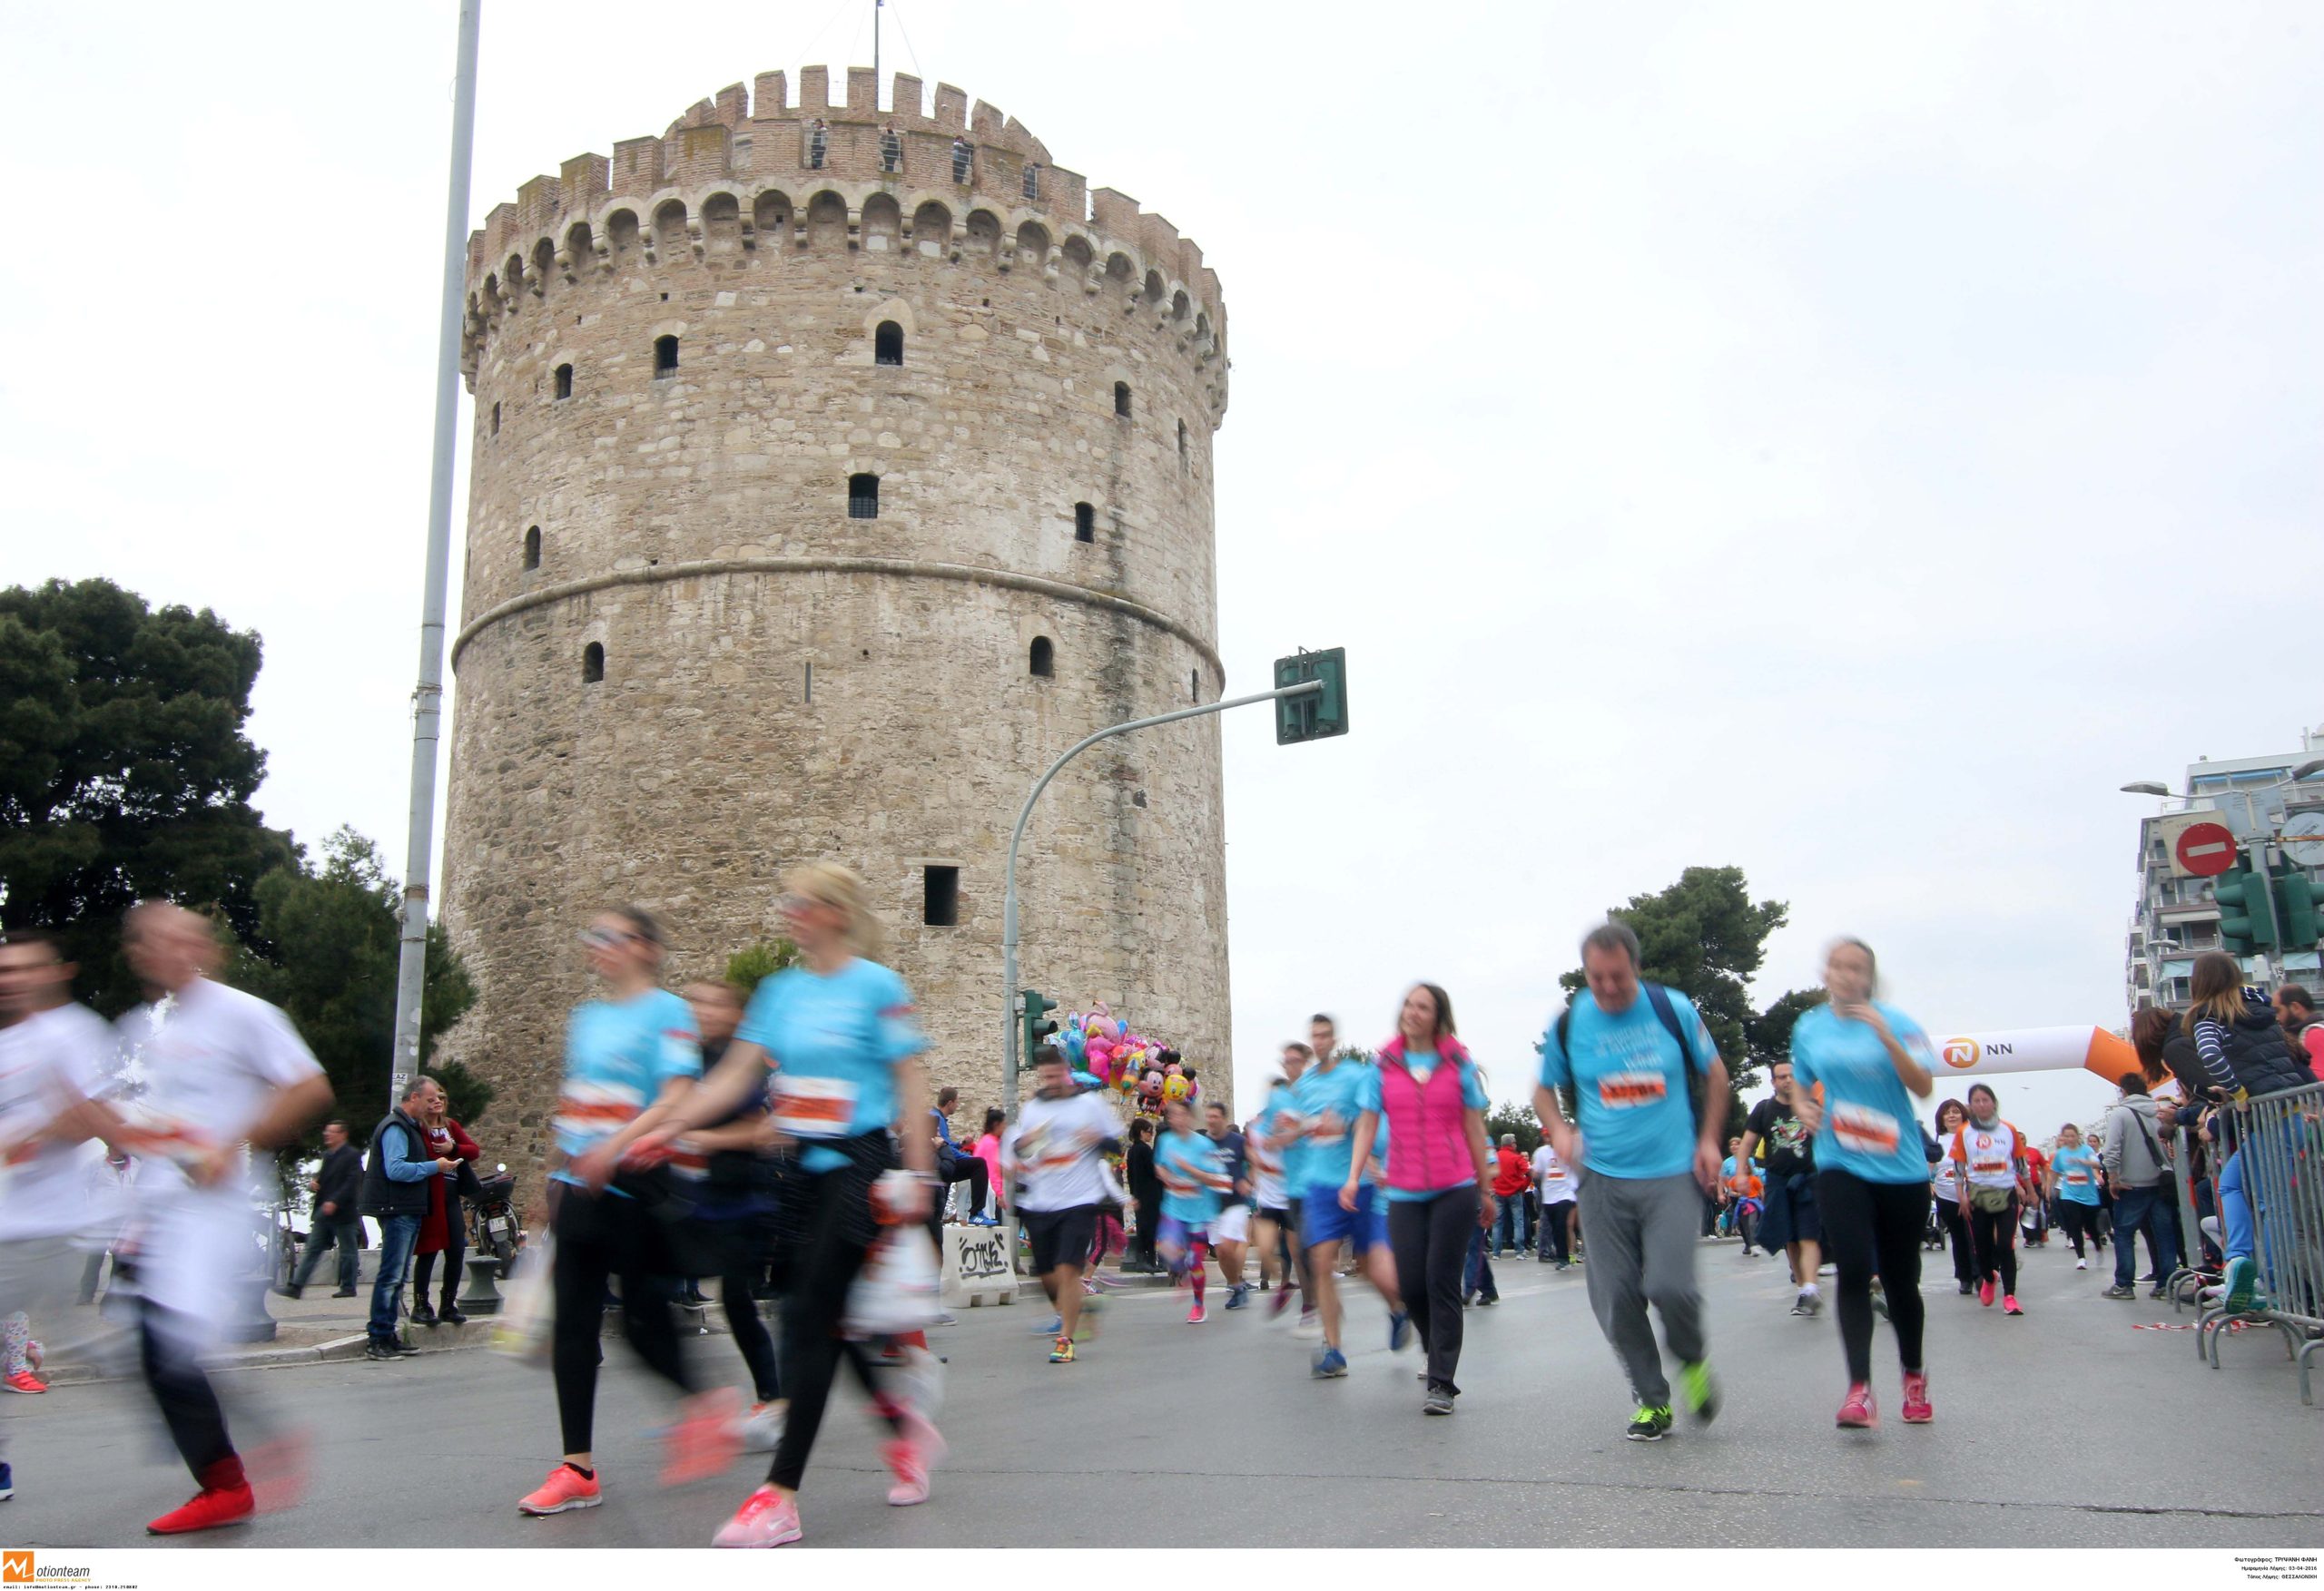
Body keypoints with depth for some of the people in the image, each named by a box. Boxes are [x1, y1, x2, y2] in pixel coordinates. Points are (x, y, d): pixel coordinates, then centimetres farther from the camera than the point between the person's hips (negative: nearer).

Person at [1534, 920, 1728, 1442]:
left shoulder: (1672, 1009, -2)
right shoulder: (1569, 1023, -1)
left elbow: (1714, 1072, 12)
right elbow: (1545, 1090, 14)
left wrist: (1708, 1139, 4)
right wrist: (1559, 1130, -6)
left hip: (1673, 1173, -2)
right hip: (1603, 1178, 2)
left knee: (1669, 1286, -15)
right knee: (1616, 1297, 0)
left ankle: (1693, 1359, 18)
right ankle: (1652, 1400, 20)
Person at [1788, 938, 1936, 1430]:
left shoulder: (1895, 1022, -3)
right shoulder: (1809, 1028, 6)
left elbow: (1923, 1088, -14)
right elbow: (1800, 1086, 20)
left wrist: (1885, 1036, -24)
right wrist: (1804, 1108, -1)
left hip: (1901, 1168, -1)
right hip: (1840, 1166, 1)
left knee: (1900, 1280, 10)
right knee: (1854, 1271, -16)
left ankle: (1914, 1375, 35)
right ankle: (1859, 1390, -17)